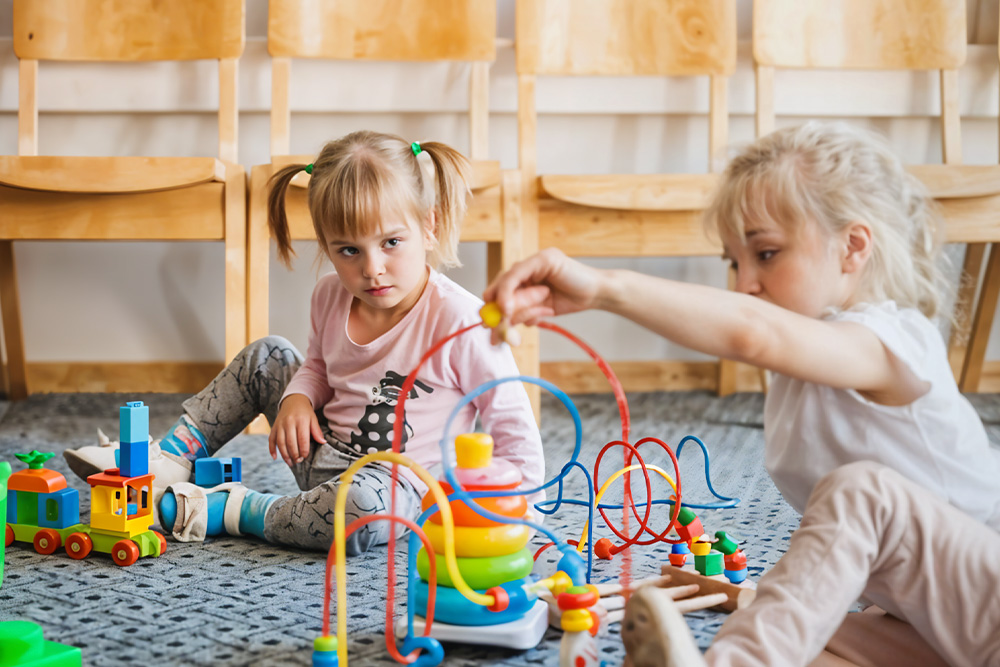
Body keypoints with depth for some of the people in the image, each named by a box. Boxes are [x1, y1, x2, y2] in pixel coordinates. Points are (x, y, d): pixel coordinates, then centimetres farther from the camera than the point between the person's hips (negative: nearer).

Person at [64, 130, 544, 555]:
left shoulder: (460, 322, -23)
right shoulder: (331, 297, -3)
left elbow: (518, 436, -17)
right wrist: (298, 396, -1)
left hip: (396, 484, -7)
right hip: (324, 454, 7)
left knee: (362, 508, -40)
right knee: (266, 356, 8)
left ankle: (235, 513, -15)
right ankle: (168, 461, 14)